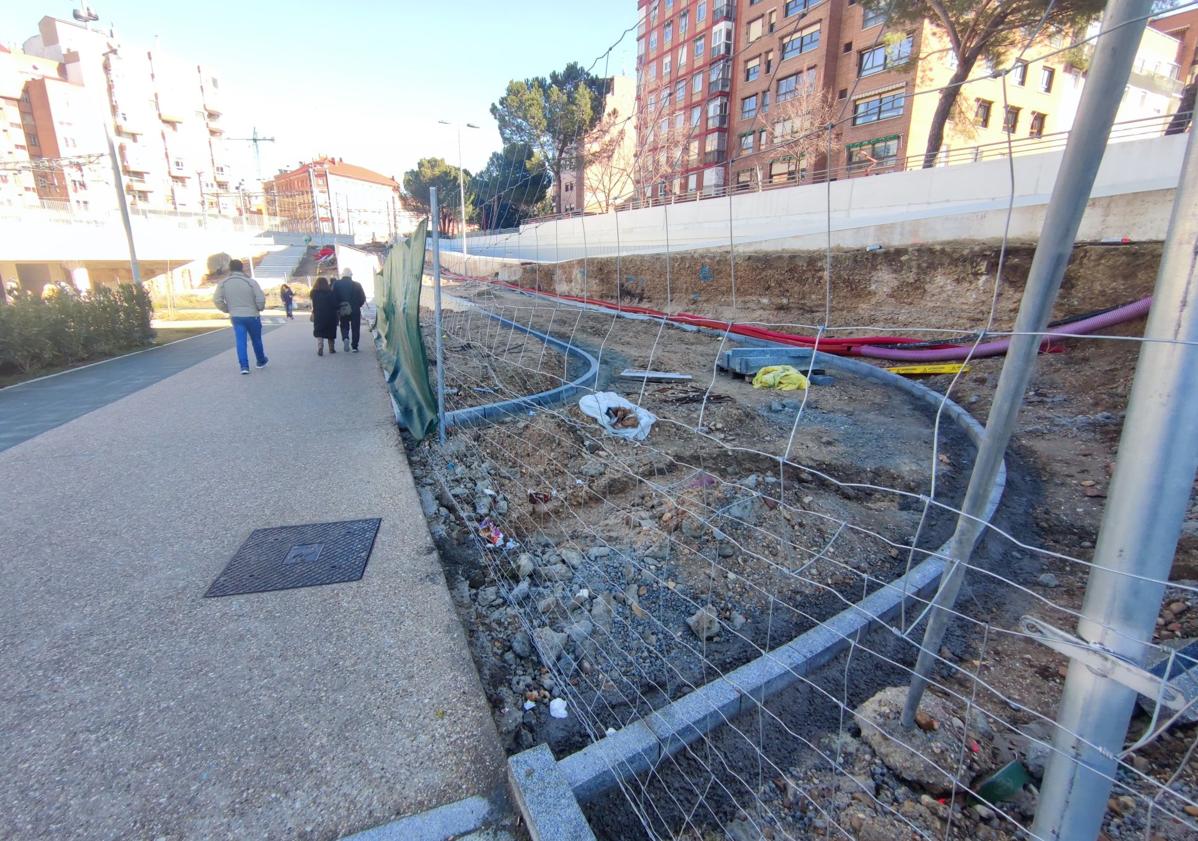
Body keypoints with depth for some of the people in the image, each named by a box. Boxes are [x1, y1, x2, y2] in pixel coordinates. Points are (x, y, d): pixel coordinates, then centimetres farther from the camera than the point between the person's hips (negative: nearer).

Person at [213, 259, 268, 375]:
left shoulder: (223, 283, -2)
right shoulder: (250, 281, -11)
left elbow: (217, 300, -5)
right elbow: (261, 299, -15)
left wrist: (228, 310, 11)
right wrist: (260, 308, 5)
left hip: (236, 317, 2)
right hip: (252, 316, -2)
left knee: (240, 341, 3)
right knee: (256, 340, 14)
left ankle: (244, 366, -6)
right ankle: (261, 361, 29)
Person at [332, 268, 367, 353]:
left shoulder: (336, 284, -1)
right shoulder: (357, 285, -4)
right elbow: (363, 298, -1)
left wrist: (337, 308, 8)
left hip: (342, 311, 1)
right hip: (355, 310, -1)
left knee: (344, 326, 16)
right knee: (355, 328, 8)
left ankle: (345, 338, -13)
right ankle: (354, 347, 7)